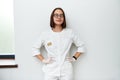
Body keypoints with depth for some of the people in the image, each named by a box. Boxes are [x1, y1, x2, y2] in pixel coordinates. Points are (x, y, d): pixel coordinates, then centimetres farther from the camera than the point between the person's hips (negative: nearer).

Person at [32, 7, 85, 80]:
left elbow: (81, 46, 13)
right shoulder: (45, 34, 2)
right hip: (51, 71, 0)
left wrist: (74, 58, 4)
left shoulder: (70, 32, 2)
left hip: (66, 71, 0)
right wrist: (43, 60, 2)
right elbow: (35, 48, 13)